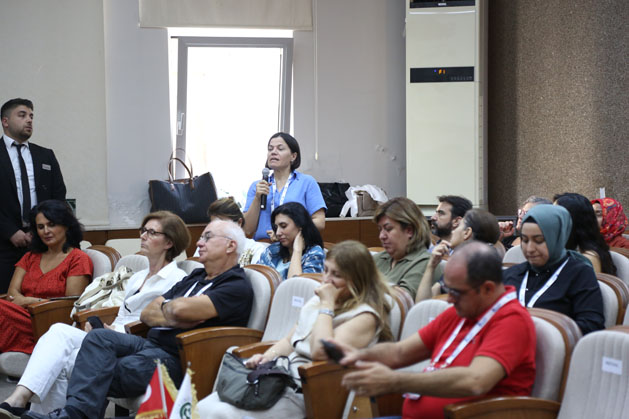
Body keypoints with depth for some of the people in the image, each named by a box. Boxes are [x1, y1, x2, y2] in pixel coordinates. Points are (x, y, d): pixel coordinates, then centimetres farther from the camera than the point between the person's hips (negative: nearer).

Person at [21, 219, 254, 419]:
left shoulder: (237, 287, -6)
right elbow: (146, 314, 17)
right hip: (151, 344, 8)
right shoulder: (195, 277, 24)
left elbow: (181, 309, -21)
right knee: (100, 336, -20)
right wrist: (173, 318, -3)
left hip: (176, 359, -8)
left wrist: (164, 308, 3)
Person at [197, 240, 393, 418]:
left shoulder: (365, 316, -8)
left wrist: (327, 305, -12)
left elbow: (320, 352, -21)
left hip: (304, 394, -8)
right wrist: (266, 357, 4)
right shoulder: (316, 301, 18)